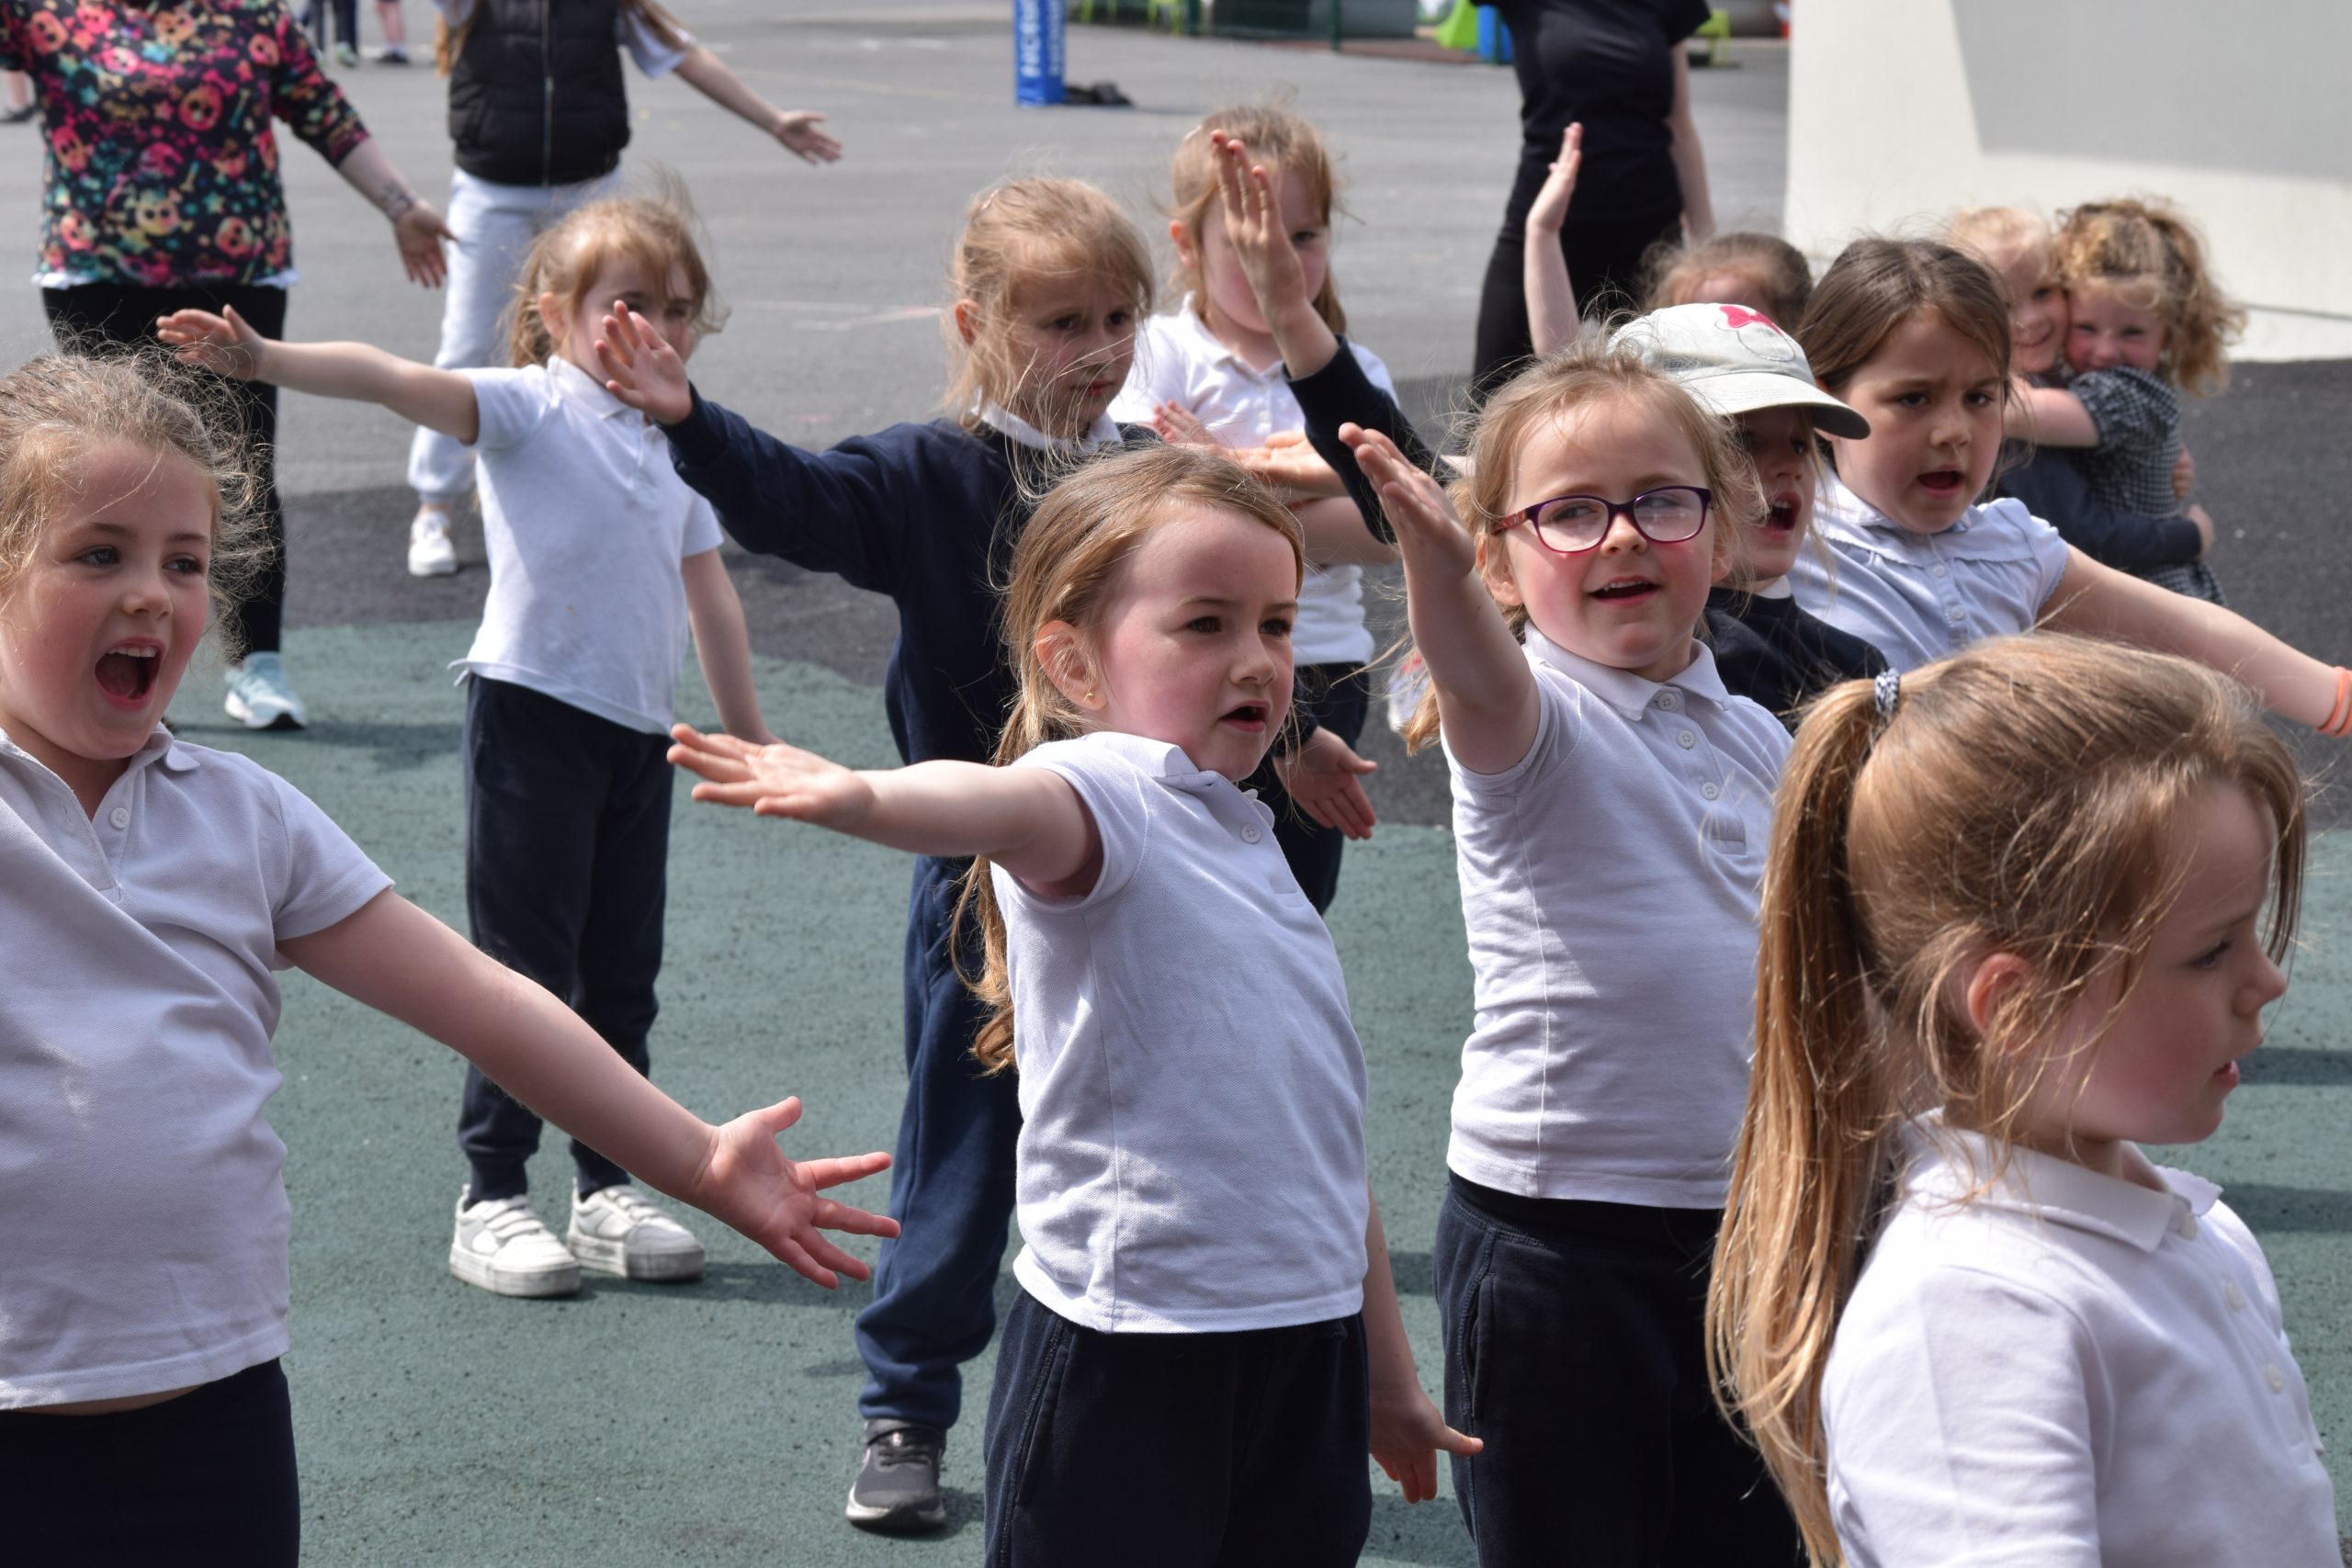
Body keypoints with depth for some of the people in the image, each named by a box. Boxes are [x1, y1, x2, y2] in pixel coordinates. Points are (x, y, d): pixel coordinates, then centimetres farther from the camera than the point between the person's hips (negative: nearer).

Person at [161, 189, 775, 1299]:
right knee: (527, 963, -3)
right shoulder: (532, 409, -6)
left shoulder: (678, 447, 13)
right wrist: (264, 360, -36)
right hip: (533, 709, -6)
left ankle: (608, 1189, 21)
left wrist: (748, 735, 21)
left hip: (641, 734, 6)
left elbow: (710, 600, 20)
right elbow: (400, 384, -21)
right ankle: (492, 1199, 6)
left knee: (621, 971, 10)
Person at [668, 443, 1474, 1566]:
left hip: (1307, 1349, 8)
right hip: (1128, 1361, -8)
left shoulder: (1253, 846, 17)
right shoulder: (1106, 793, -9)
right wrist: (867, 800, -58)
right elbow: (1017, 809, -35)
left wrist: (1388, 1379, 28)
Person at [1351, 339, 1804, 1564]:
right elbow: (1478, 679, -36)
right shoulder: (1528, 720, -10)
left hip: (1746, 1228, 6)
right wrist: (1432, 551, -56)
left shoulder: (1754, 739, 8)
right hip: (1553, 1236, -6)